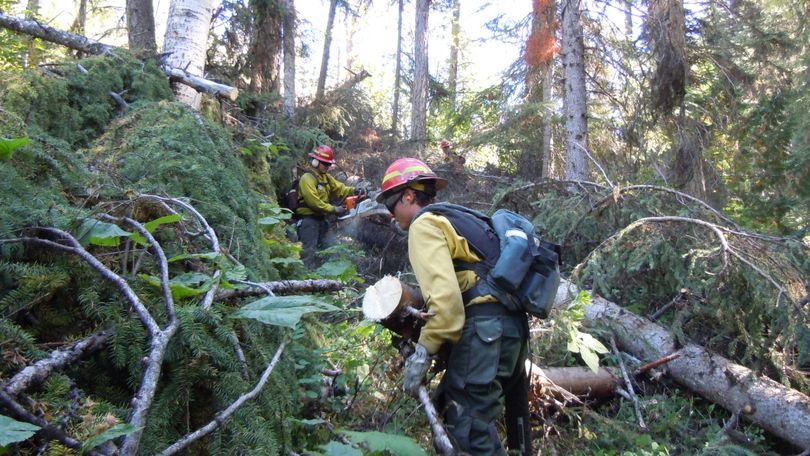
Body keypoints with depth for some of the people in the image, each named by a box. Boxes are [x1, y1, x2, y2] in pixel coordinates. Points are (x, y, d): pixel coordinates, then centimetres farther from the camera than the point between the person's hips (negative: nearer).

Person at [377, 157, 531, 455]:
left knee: (470, 430, -8)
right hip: (513, 323, 10)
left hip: (485, 327, -10)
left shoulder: (424, 225, -4)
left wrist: (424, 350, -13)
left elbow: (444, 293, -18)